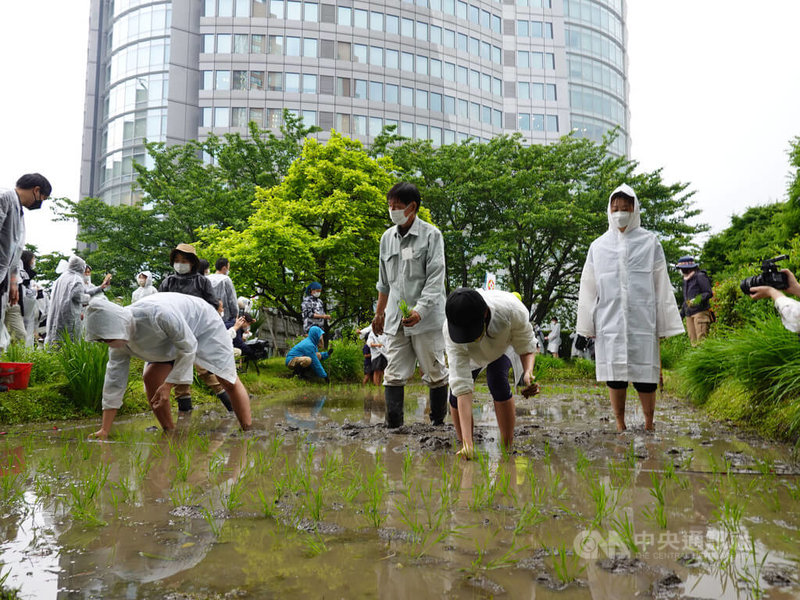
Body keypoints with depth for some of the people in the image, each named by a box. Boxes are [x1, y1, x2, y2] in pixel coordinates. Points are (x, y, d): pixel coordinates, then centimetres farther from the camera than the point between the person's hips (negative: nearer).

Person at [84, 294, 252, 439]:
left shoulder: (158, 314, -43)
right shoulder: (119, 341, -20)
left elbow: (188, 348, -30)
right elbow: (114, 380, -13)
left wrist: (168, 385, -28)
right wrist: (104, 430, -12)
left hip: (203, 325, -6)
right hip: (169, 341, 6)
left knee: (229, 381, -8)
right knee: (150, 378, -12)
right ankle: (170, 434, 2)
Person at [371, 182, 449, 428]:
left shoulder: (431, 235, -3)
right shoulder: (387, 237, 13)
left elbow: (436, 279, -10)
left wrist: (420, 309, -22)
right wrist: (379, 313, 24)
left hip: (426, 318, -4)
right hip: (396, 319, 4)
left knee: (435, 373, 4)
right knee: (393, 374, 0)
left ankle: (438, 422, 18)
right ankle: (393, 425, 3)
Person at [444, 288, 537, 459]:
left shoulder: (511, 309, -43)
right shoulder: (451, 332, -41)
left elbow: (527, 347, -23)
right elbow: (462, 386, -43)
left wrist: (528, 372, -45)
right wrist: (467, 442, -47)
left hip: (503, 346, 0)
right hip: (471, 355, 1)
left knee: (497, 381, -26)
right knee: (455, 393, -17)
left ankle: (507, 450, -13)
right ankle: (465, 449, 7)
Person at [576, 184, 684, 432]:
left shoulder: (649, 242, 6)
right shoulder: (598, 246, 10)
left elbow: (662, 286, 6)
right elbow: (588, 289, 12)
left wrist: (666, 324, 3)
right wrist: (588, 326, 10)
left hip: (642, 323, -1)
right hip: (609, 323, 1)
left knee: (645, 377, 2)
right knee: (614, 376, 4)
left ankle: (649, 425, 18)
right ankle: (620, 425, 17)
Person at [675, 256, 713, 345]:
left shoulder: (700, 277, -4)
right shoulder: (686, 280, 21)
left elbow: (709, 293, -10)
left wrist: (699, 299, -26)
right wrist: (681, 313, 25)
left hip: (700, 312, -7)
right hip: (689, 314, 8)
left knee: (701, 338, -14)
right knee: (693, 340, 2)